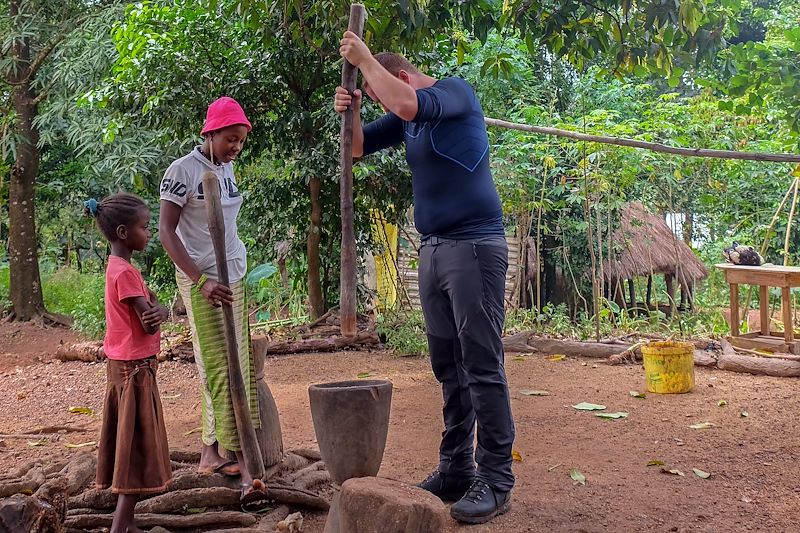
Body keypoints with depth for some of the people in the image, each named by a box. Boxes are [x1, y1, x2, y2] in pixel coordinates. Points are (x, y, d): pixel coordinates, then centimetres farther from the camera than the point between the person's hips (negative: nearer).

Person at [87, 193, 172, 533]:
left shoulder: (120, 267, 12)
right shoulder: (124, 272, -19)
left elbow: (156, 309, 6)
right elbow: (149, 324, -21)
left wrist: (158, 310, -15)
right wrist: (155, 312, -1)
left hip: (124, 366, 10)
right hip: (135, 368, -10)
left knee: (128, 447, 13)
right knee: (138, 450, -5)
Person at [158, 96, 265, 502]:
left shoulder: (227, 168, 11)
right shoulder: (182, 171, -9)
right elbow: (166, 232, -12)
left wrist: (237, 271, 15)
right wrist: (201, 281, -20)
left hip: (234, 275, 7)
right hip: (201, 278, -7)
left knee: (236, 363, 4)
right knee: (220, 366, -9)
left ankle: (213, 450, 12)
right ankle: (239, 458, -10)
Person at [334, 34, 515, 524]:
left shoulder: (456, 91, -5)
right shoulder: (407, 120, 18)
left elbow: (408, 104, -25)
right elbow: (361, 146, 21)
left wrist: (365, 59, -13)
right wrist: (351, 111, 0)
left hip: (474, 246, -8)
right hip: (434, 250, 9)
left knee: (482, 367, -8)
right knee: (449, 368, 10)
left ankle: (496, 480, -3)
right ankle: (456, 470, 17)